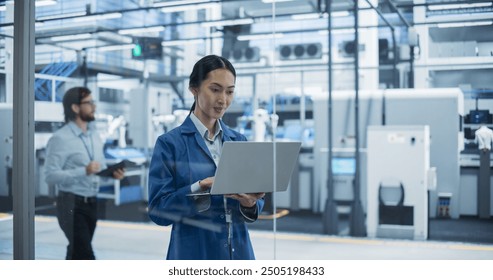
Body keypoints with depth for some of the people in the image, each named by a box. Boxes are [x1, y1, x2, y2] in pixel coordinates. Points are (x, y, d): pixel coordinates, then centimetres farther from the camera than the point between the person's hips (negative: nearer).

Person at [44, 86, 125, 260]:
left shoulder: (95, 136, 12)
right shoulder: (60, 138, -14)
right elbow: (51, 176, -20)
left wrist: (112, 173, -4)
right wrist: (84, 171, -28)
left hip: (91, 203, 8)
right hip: (71, 204, -8)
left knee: (77, 254, 18)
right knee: (85, 255, -9)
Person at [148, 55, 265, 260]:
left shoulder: (239, 141, 6)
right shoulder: (170, 143, -6)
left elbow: (255, 202, 6)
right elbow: (158, 209, -11)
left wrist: (250, 203, -16)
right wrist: (199, 188, -25)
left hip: (238, 252, 4)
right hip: (194, 255, -3)